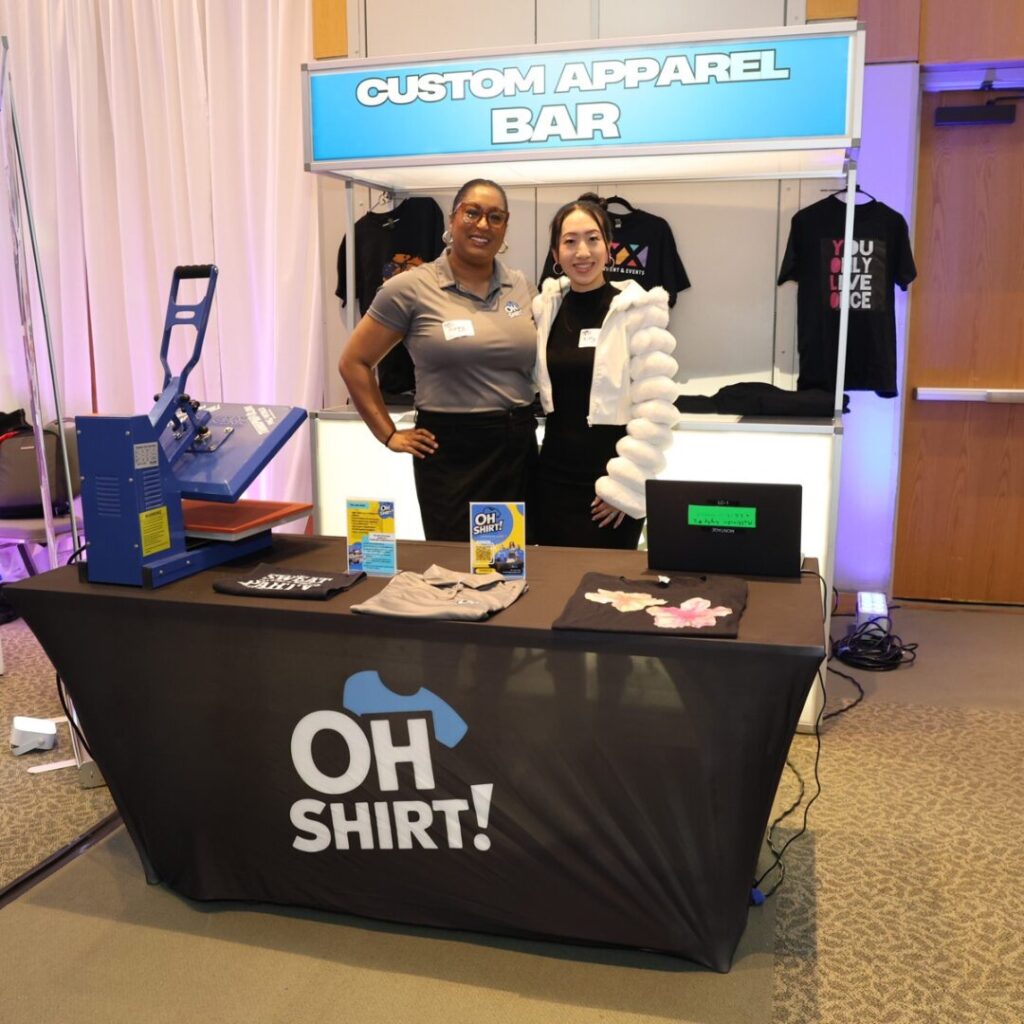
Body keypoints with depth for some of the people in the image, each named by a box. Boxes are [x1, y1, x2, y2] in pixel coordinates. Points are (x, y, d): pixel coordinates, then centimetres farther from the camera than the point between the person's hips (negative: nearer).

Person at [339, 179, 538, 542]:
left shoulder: (522, 287, 8)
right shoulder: (410, 288, -5)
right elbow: (353, 363, 0)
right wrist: (389, 435, -3)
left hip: (521, 447, 4)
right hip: (451, 452, -4)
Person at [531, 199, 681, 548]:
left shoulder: (638, 311, -9)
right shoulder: (546, 308, 5)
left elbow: (656, 407, -13)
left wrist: (627, 484, -14)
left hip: (609, 486, -4)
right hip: (553, 475, 4)